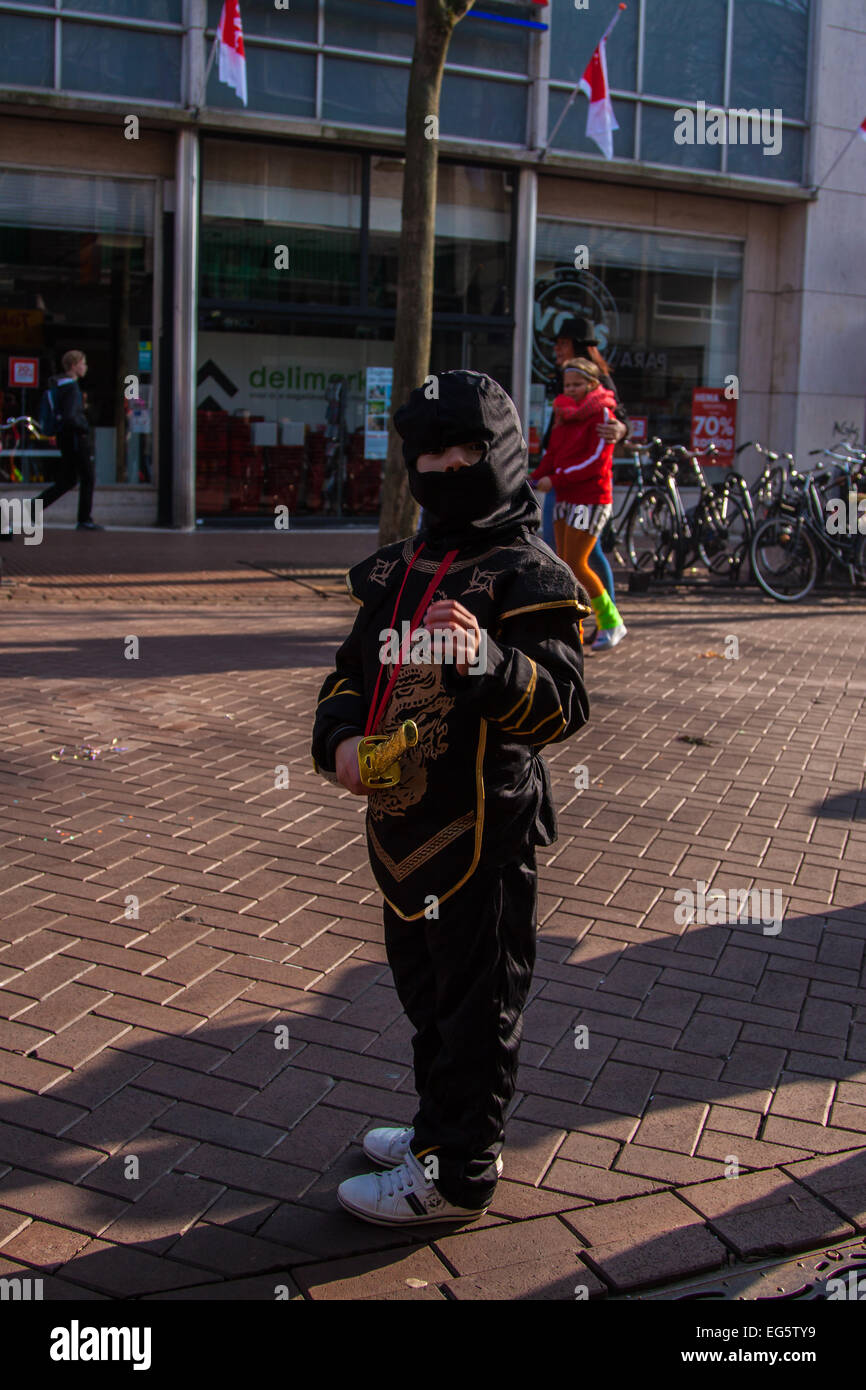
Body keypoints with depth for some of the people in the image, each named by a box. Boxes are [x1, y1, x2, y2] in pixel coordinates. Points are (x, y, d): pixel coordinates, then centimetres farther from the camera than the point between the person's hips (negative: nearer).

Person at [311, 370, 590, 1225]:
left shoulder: (528, 575, -13)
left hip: (484, 828, -8)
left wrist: (487, 660, -42)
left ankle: (456, 1175, 20)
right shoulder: (398, 570, 10)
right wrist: (339, 740, -4)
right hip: (402, 818, 8)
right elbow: (352, 669, 16)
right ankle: (444, 1128, 42)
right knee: (423, 987, 22)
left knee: (474, 1003, 6)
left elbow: (562, 705, -23)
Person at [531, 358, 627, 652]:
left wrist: (555, 479, -19)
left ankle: (612, 623, 3)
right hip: (565, 497, 8)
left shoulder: (601, 412, -9)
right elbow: (553, 453, 14)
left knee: (576, 564, -10)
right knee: (565, 565, 6)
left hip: (591, 498, -8)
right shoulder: (564, 411, 14)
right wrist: (534, 479, -3)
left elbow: (597, 459, -17)